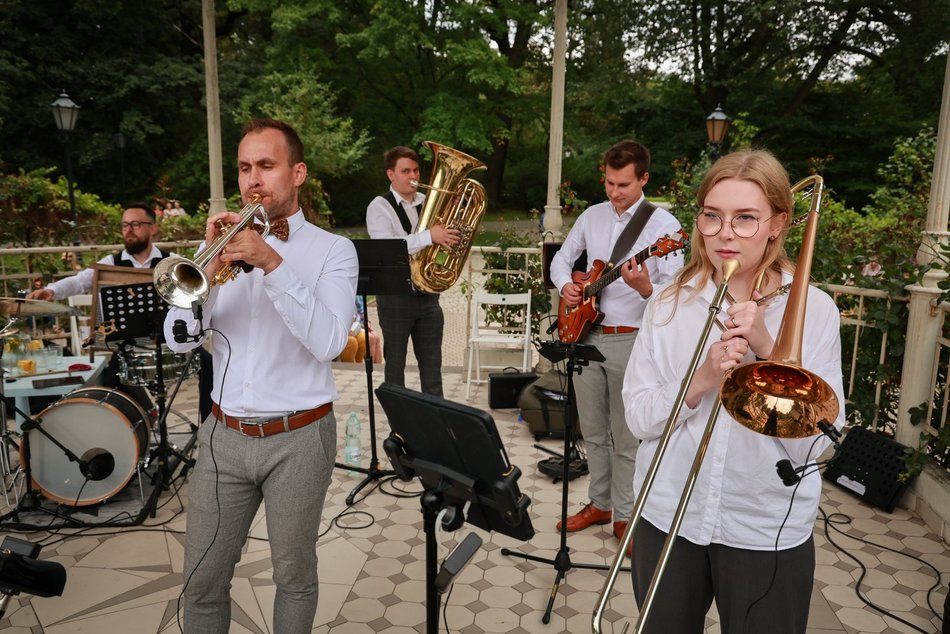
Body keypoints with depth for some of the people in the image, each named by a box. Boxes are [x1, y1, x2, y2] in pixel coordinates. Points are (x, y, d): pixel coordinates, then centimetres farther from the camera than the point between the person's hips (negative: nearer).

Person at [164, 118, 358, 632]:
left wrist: (272, 262, -26)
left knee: (294, 575, 14)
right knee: (202, 580, 13)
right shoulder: (225, 240, 6)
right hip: (224, 435, 3)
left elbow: (328, 341, -21)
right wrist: (211, 268, -17)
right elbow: (180, 339, -2)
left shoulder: (333, 250, -4)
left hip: (297, 438, -3)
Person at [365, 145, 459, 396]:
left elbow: (444, 238, 16)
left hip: (428, 293, 5)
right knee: (395, 363, 8)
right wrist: (429, 236, -30)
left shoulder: (428, 203, 11)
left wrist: (449, 235, -7)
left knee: (432, 363, 10)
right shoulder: (380, 207, -6)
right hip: (395, 296, -4)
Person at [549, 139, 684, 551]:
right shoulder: (592, 216, 8)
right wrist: (565, 286, -2)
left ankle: (624, 515, 21)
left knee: (627, 436, 4)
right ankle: (599, 503, 31)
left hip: (630, 340, -5)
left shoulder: (663, 224, -8)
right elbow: (561, 259, 18)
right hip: (585, 334, 5)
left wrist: (645, 288, -34)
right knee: (593, 431, 15)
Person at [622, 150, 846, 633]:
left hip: (769, 535, -1)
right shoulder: (669, 302, -4)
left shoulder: (814, 309, -7)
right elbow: (638, 418, -6)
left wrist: (768, 352, -21)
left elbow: (815, 445, -11)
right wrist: (699, 381, -22)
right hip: (667, 520, 2)